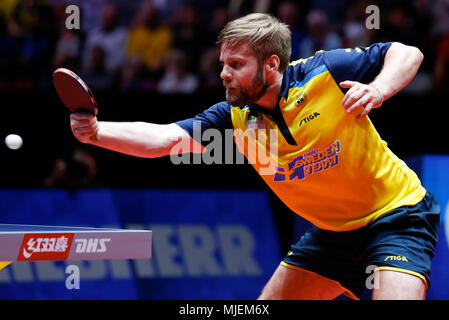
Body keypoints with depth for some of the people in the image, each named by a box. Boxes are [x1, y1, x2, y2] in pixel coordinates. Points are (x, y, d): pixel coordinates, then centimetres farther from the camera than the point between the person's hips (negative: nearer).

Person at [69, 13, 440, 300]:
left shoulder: (323, 72, -20)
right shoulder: (235, 117, -9)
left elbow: (407, 53, -10)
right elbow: (163, 137, -20)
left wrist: (377, 90, -30)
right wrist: (95, 131, -35)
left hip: (396, 214, -6)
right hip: (333, 230, 6)